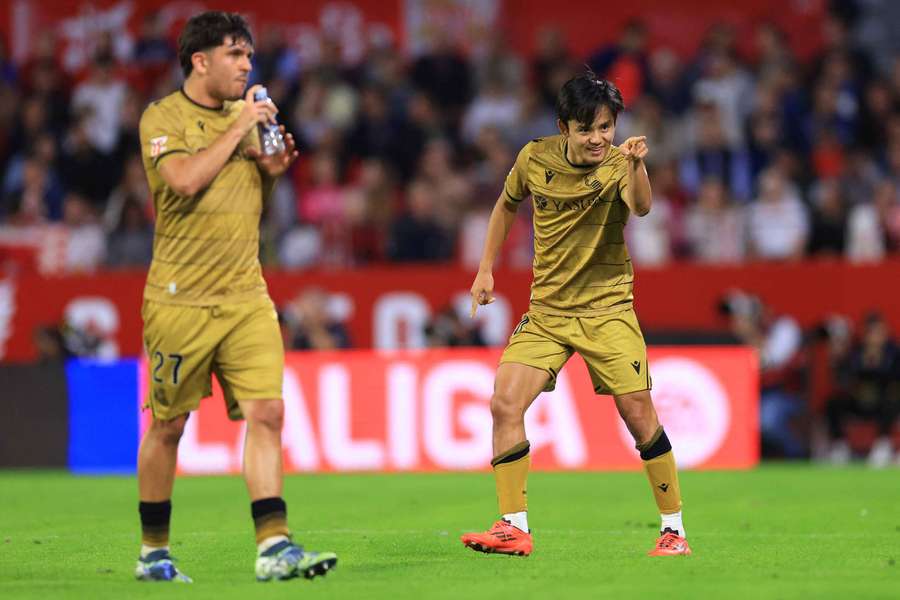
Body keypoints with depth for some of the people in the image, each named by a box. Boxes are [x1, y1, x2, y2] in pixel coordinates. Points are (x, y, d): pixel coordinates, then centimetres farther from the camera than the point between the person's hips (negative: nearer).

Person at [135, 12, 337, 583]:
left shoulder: (245, 116, 13)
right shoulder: (163, 118, -5)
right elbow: (185, 179, -23)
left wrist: (271, 172, 3)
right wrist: (238, 128, -15)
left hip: (246, 295, 5)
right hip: (180, 298, -5)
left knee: (267, 413, -9)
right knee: (167, 426, 4)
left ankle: (275, 547, -13)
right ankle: (153, 552, 17)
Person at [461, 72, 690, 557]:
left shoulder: (617, 166, -14)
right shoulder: (535, 159, -3)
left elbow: (641, 207, -37)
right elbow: (506, 206, 17)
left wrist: (636, 165, -56)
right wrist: (486, 269, 14)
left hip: (607, 307, -3)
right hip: (546, 310, 3)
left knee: (638, 412, -9)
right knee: (504, 404, -12)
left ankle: (673, 529, 5)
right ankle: (514, 528, -5)